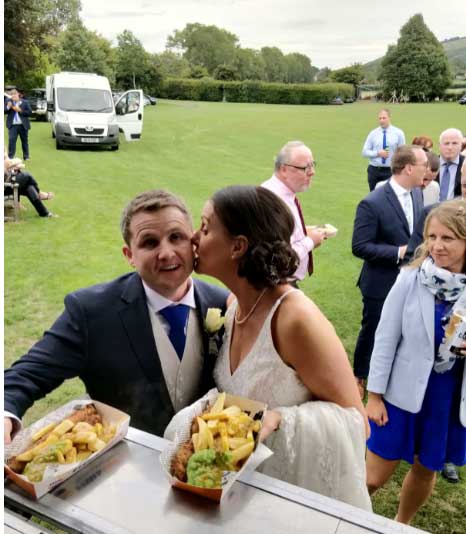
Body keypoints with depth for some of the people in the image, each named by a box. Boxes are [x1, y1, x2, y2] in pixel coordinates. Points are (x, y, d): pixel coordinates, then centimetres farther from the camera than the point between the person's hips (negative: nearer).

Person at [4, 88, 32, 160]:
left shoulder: (25, 102, -1)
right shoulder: (8, 101, 4)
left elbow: (30, 112, -5)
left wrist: (20, 110, -15)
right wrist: (8, 107, -17)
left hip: (23, 125, 0)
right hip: (13, 125, 0)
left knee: (25, 141, 10)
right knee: (11, 140, -10)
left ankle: (26, 157, 22)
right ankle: (10, 157, -6)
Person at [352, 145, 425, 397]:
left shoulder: (416, 193, 0)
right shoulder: (372, 203, -22)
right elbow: (359, 247, -21)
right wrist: (399, 252, -25)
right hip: (382, 284, -6)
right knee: (372, 332, 12)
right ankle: (360, 376, 36)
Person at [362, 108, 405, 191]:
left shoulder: (398, 133, 1)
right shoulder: (373, 133, 3)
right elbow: (365, 152, 2)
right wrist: (378, 153, -15)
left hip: (390, 171, -1)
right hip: (374, 170, 2)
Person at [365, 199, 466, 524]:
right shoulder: (411, 280, -15)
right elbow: (386, 339, -9)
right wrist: (374, 395, -6)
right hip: (405, 392, -2)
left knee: (426, 470, 22)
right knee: (373, 478, 7)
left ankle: (402, 523, 50)